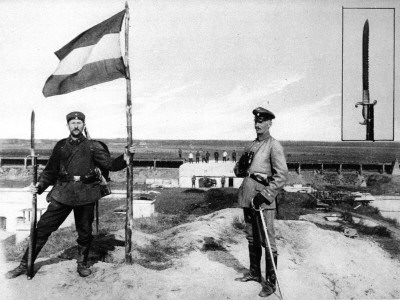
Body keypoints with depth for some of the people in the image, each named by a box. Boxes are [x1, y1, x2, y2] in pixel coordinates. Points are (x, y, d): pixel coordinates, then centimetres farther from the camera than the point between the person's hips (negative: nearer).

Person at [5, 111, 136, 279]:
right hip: (63, 192, 1)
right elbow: (50, 170, 14)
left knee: (85, 231, 7)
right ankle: (25, 265, 16)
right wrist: (39, 186, 0)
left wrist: (125, 157, -13)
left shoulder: (93, 146, 5)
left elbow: (110, 165, 1)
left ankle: (82, 264, 28)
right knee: (43, 227, 1)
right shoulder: (61, 146, 10)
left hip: (85, 194, -1)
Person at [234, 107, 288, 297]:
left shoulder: (274, 146, -6)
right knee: (251, 238, 17)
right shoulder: (252, 145, 16)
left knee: (267, 241, 0)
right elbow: (238, 172, 17)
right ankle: (254, 273, 32)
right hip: (247, 197, 7)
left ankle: (270, 283, 12)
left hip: (264, 198, -7)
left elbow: (282, 175, -14)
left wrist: (265, 195, -21)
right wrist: (241, 164, -6)